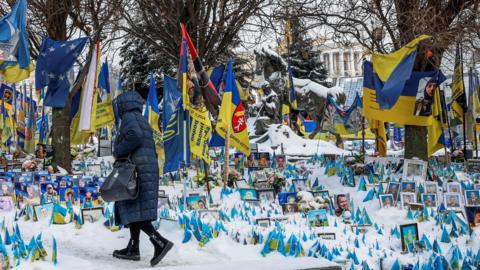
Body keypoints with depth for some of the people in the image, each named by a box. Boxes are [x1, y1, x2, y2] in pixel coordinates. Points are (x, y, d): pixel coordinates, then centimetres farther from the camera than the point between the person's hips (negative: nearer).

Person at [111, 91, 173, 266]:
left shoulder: (129, 116, -3)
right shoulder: (143, 122, 24)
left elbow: (134, 136, -23)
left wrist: (118, 151, -12)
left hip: (135, 169, -9)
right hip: (149, 170, 9)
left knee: (132, 210, -13)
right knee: (136, 209, 11)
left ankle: (160, 242, -25)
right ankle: (133, 248, 12)